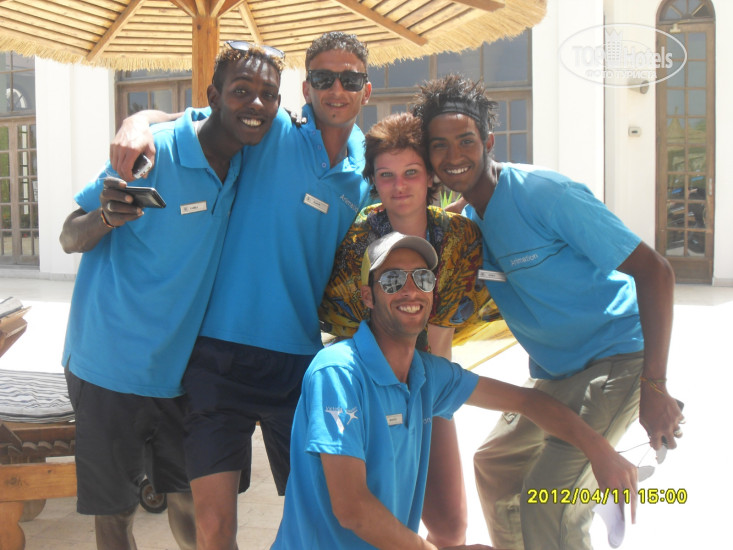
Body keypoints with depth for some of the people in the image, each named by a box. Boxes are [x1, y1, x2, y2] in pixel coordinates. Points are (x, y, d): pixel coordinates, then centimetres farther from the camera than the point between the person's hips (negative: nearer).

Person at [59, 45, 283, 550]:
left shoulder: (249, 163, 0)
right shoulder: (154, 152, -17)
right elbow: (70, 239, -12)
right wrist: (106, 217, -34)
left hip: (184, 368, 5)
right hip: (112, 369, -4)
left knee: (191, 498, 13)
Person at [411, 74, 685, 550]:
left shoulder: (543, 193, -22)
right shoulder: (464, 219, 3)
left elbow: (654, 271, -23)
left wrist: (655, 386, -26)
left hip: (616, 360, -9)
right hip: (553, 374, 9)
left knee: (547, 500, -19)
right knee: (495, 465, 20)